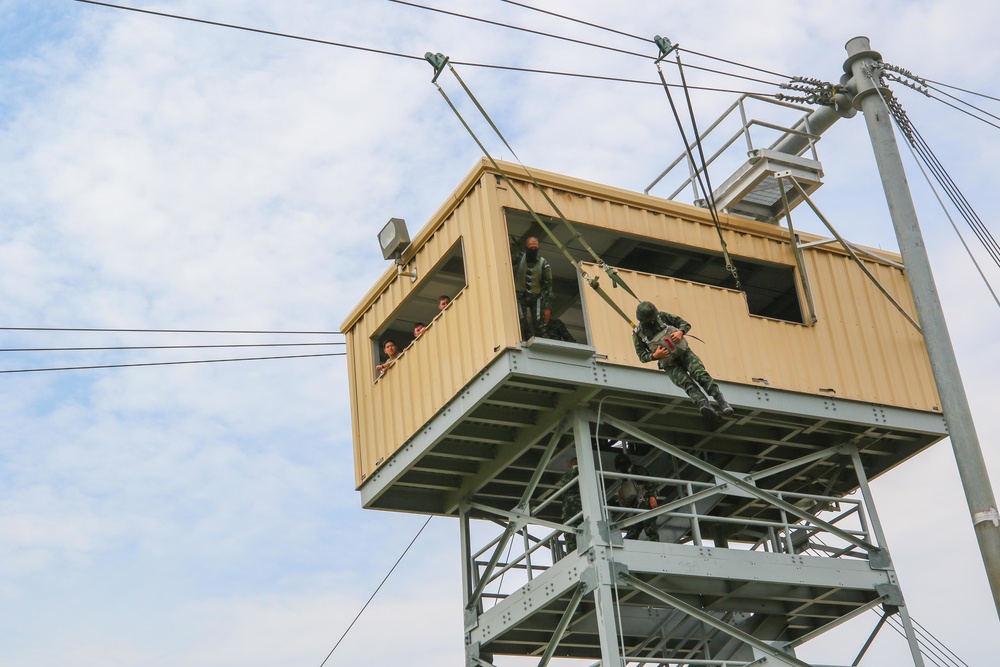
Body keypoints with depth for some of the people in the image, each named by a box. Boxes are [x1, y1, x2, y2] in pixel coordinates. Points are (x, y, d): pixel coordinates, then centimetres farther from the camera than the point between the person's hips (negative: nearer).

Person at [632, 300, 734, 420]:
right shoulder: (638, 333, -1)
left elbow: (685, 324, 4)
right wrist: (654, 355, -22)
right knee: (687, 383, -25)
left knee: (700, 373, -22)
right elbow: (642, 356, -1)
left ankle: (722, 403, -26)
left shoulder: (662, 316, 1)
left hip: (683, 352, 1)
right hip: (670, 365, -1)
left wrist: (680, 332, -19)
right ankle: (704, 405, -46)